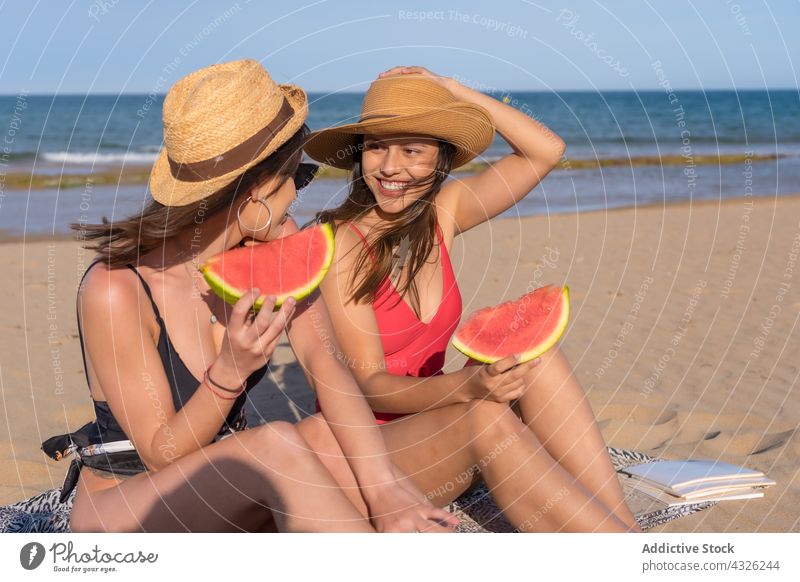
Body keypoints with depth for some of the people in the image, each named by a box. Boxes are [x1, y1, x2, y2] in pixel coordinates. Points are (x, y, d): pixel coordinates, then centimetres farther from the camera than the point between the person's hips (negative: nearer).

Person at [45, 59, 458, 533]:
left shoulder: (275, 242, -6)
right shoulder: (116, 290, -24)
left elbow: (323, 360, -18)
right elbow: (162, 456, -17)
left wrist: (381, 485, -31)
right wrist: (228, 373, -36)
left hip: (220, 489, 5)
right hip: (120, 514, -5)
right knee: (277, 448, -33)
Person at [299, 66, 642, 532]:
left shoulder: (439, 213, 4)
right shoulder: (341, 242, -14)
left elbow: (546, 151, 5)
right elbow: (369, 384, -17)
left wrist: (450, 90, -3)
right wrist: (466, 385, -35)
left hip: (430, 427, 6)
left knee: (536, 359, -18)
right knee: (485, 419, -32)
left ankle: (625, 525, -24)